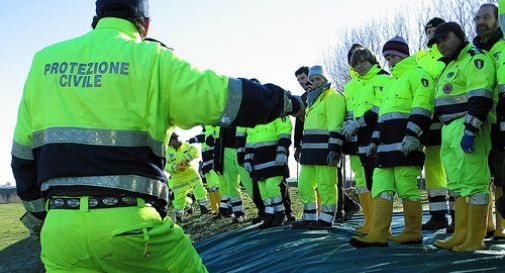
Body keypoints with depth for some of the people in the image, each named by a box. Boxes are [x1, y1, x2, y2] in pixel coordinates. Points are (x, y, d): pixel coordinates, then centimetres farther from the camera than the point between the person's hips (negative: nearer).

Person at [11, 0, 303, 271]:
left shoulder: (45, 60, 13)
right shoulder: (152, 59, 1)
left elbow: (24, 152, 16)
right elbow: (229, 97, 2)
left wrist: (38, 214, 27)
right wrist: (288, 101, 19)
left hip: (59, 225, 4)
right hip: (130, 222, -3)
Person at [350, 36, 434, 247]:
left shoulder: (417, 75, 0)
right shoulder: (391, 83, 30)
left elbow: (422, 107, -13)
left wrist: (411, 136, -21)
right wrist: (375, 141, 23)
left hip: (406, 144, -9)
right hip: (387, 146, 9)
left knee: (406, 186, -8)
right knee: (381, 187, -1)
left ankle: (413, 233, 3)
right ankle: (377, 235, -5)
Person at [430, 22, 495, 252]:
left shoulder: (475, 59, -6)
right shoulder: (451, 65, 25)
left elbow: (480, 99, -17)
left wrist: (469, 131, -24)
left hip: (467, 129, -10)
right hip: (449, 130, 10)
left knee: (472, 182, -9)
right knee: (458, 184, 10)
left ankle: (475, 239, -6)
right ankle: (461, 235, 15)